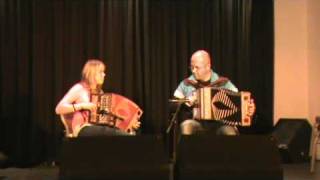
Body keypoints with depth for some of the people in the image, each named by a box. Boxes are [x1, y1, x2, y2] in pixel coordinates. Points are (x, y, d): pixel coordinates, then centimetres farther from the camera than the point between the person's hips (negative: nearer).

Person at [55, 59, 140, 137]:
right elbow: (59, 109, -6)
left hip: (98, 128, 6)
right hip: (83, 130, -6)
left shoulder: (99, 92, 23)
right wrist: (82, 105, -16)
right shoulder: (79, 89, 3)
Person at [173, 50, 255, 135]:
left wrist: (249, 108, -16)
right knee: (186, 125, -33)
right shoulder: (186, 84, 9)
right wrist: (185, 103, -9)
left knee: (230, 132, -32)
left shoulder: (223, 83, 7)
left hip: (219, 123, 0)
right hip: (196, 122, 1)